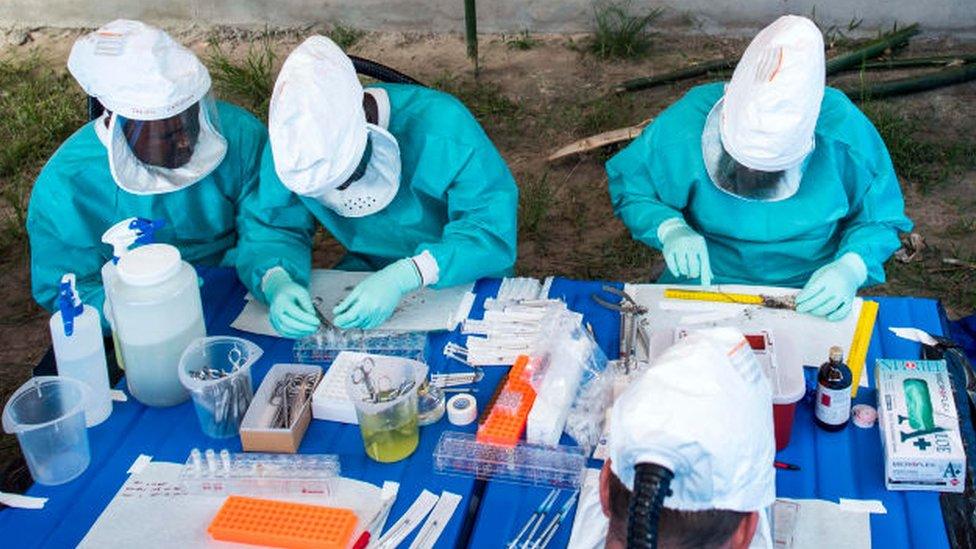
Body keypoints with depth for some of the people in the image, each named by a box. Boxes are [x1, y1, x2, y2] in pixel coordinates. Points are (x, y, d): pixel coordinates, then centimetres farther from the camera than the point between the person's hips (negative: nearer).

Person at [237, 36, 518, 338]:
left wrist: (405, 276, -45)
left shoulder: (441, 126, -28)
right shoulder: (292, 144, -15)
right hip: (367, 268, 4)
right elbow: (270, 228, -9)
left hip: (464, 277, -3)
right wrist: (277, 284, -33)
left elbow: (494, 229, -30)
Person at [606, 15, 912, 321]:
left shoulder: (844, 131, -20)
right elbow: (628, 187, -3)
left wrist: (851, 269, -24)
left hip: (810, 294, 2)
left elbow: (882, 217, -4)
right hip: (706, 281, -2)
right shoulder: (688, 122, -20)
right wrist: (669, 228, -23)